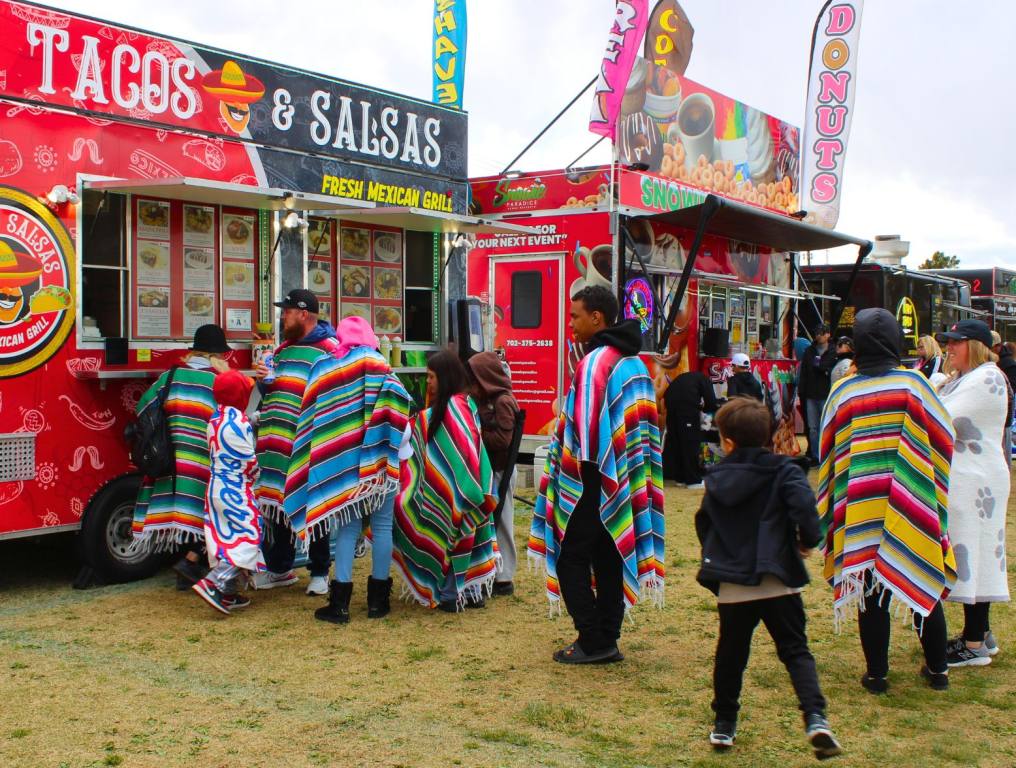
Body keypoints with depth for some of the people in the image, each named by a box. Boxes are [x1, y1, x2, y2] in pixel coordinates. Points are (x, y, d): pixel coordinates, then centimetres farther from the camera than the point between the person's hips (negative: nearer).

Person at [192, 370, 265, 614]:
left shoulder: (215, 418, 8)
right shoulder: (238, 420, -17)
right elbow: (248, 460, -13)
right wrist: (254, 476, 5)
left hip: (217, 485, 9)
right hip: (236, 490, -9)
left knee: (227, 539, 12)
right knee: (247, 538, -4)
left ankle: (228, 594, 15)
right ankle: (213, 584, -16)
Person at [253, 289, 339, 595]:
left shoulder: (328, 350, -7)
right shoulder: (283, 349, 19)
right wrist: (263, 380, 7)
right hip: (277, 442, 7)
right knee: (277, 504, 12)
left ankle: (320, 572, 15)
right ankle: (279, 568, 25)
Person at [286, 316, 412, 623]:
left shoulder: (324, 368, 6)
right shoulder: (373, 364, -4)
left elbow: (312, 418, 7)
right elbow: (399, 398, -17)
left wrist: (331, 455, 12)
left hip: (339, 462, 3)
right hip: (377, 460, -3)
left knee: (347, 527, 9)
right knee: (381, 526, 7)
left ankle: (340, 601, 5)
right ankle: (378, 599, 12)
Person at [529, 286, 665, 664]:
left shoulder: (595, 361, -15)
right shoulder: (635, 362, 13)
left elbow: (587, 424, -19)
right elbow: (642, 423, 16)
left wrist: (580, 470, -12)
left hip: (593, 482, -9)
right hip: (625, 484, 9)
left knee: (570, 560, 0)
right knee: (609, 559, 12)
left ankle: (591, 642, -1)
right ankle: (607, 640, 17)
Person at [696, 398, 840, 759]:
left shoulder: (716, 480, 8)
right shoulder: (784, 471, -3)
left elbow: (703, 524, 17)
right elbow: (804, 506, -20)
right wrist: (808, 540, -3)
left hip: (732, 585, 2)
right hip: (777, 581, -2)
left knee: (730, 654, 16)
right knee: (796, 651, 4)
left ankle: (724, 724, 25)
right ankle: (816, 719, -13)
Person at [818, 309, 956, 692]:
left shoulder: (843, 391, -5)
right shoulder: (914, 384, -7)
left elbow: (828, 454, 2)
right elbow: (942, 440, 0)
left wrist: (830, 515, 14)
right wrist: (935, 499, 13)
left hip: (860, 512, 0)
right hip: (911, 510, 0)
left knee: (870, 590, 8)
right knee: (925, 587, 14)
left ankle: (876, 673, 14)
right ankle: (937, 670, 24)